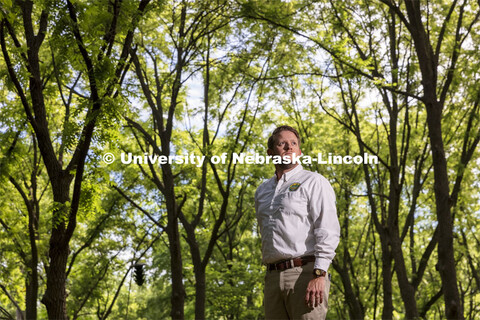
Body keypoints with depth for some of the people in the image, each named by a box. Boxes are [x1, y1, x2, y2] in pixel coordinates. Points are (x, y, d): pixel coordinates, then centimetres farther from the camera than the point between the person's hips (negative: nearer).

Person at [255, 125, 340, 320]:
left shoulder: (313, 182, 1)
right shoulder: (262, 191, 20)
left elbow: (328, 231, -9)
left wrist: (319, 275, -19)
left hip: (305, 273, -6)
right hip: (273, 277, 6)